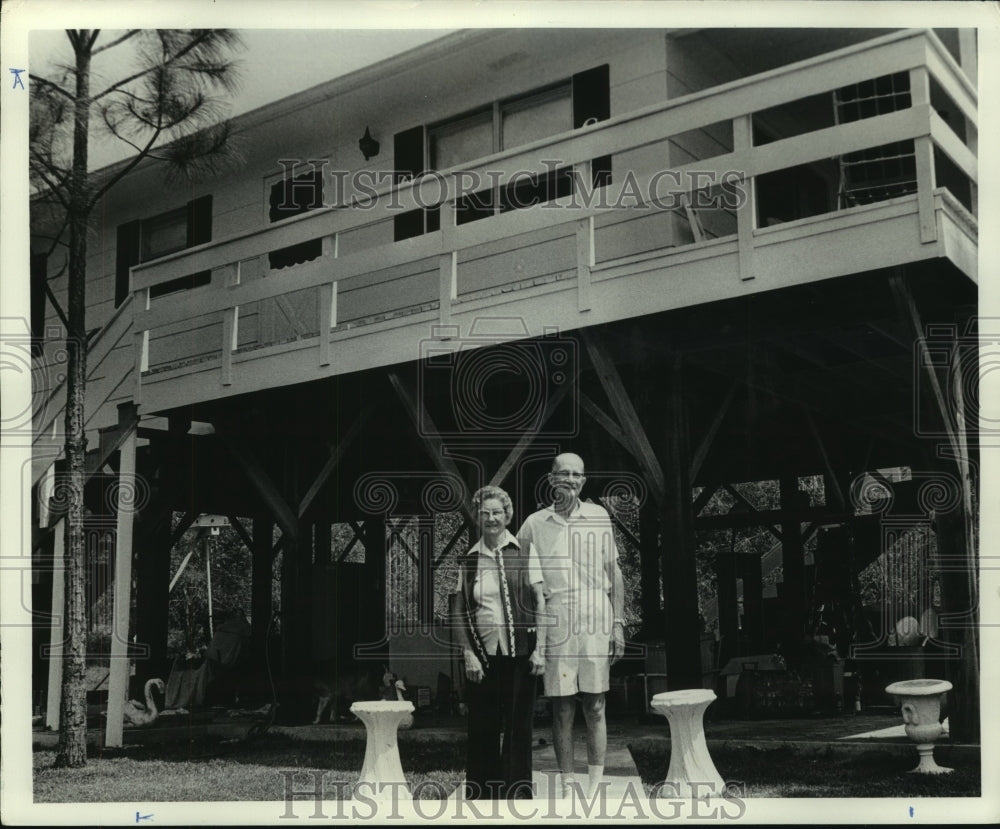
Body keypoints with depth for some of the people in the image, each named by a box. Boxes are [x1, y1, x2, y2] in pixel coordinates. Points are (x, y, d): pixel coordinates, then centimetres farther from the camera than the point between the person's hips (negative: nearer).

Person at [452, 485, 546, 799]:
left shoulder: (525, 552, 3)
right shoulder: (468, 560, 7)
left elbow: (540, 603, 1)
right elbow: (458, 612, 8)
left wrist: (539, 649, -5)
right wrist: (468, 654, -1)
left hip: (519, 654, -1)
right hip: (482, 654, 1)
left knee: (518, 726, 2)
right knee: (483, 729, 4)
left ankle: (516, 794, 13)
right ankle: (481, 795, 15)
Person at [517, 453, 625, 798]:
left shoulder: (598, 517, 7)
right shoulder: (534, 524, 5)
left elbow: (614, 572, 11)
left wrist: (618, 624, 7)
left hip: (595, 624, 0)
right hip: (554, 626, 0)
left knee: (595, 707, 3)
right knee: (562, 709, 3)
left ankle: (595, 786, 9)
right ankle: (568, 786, 12)